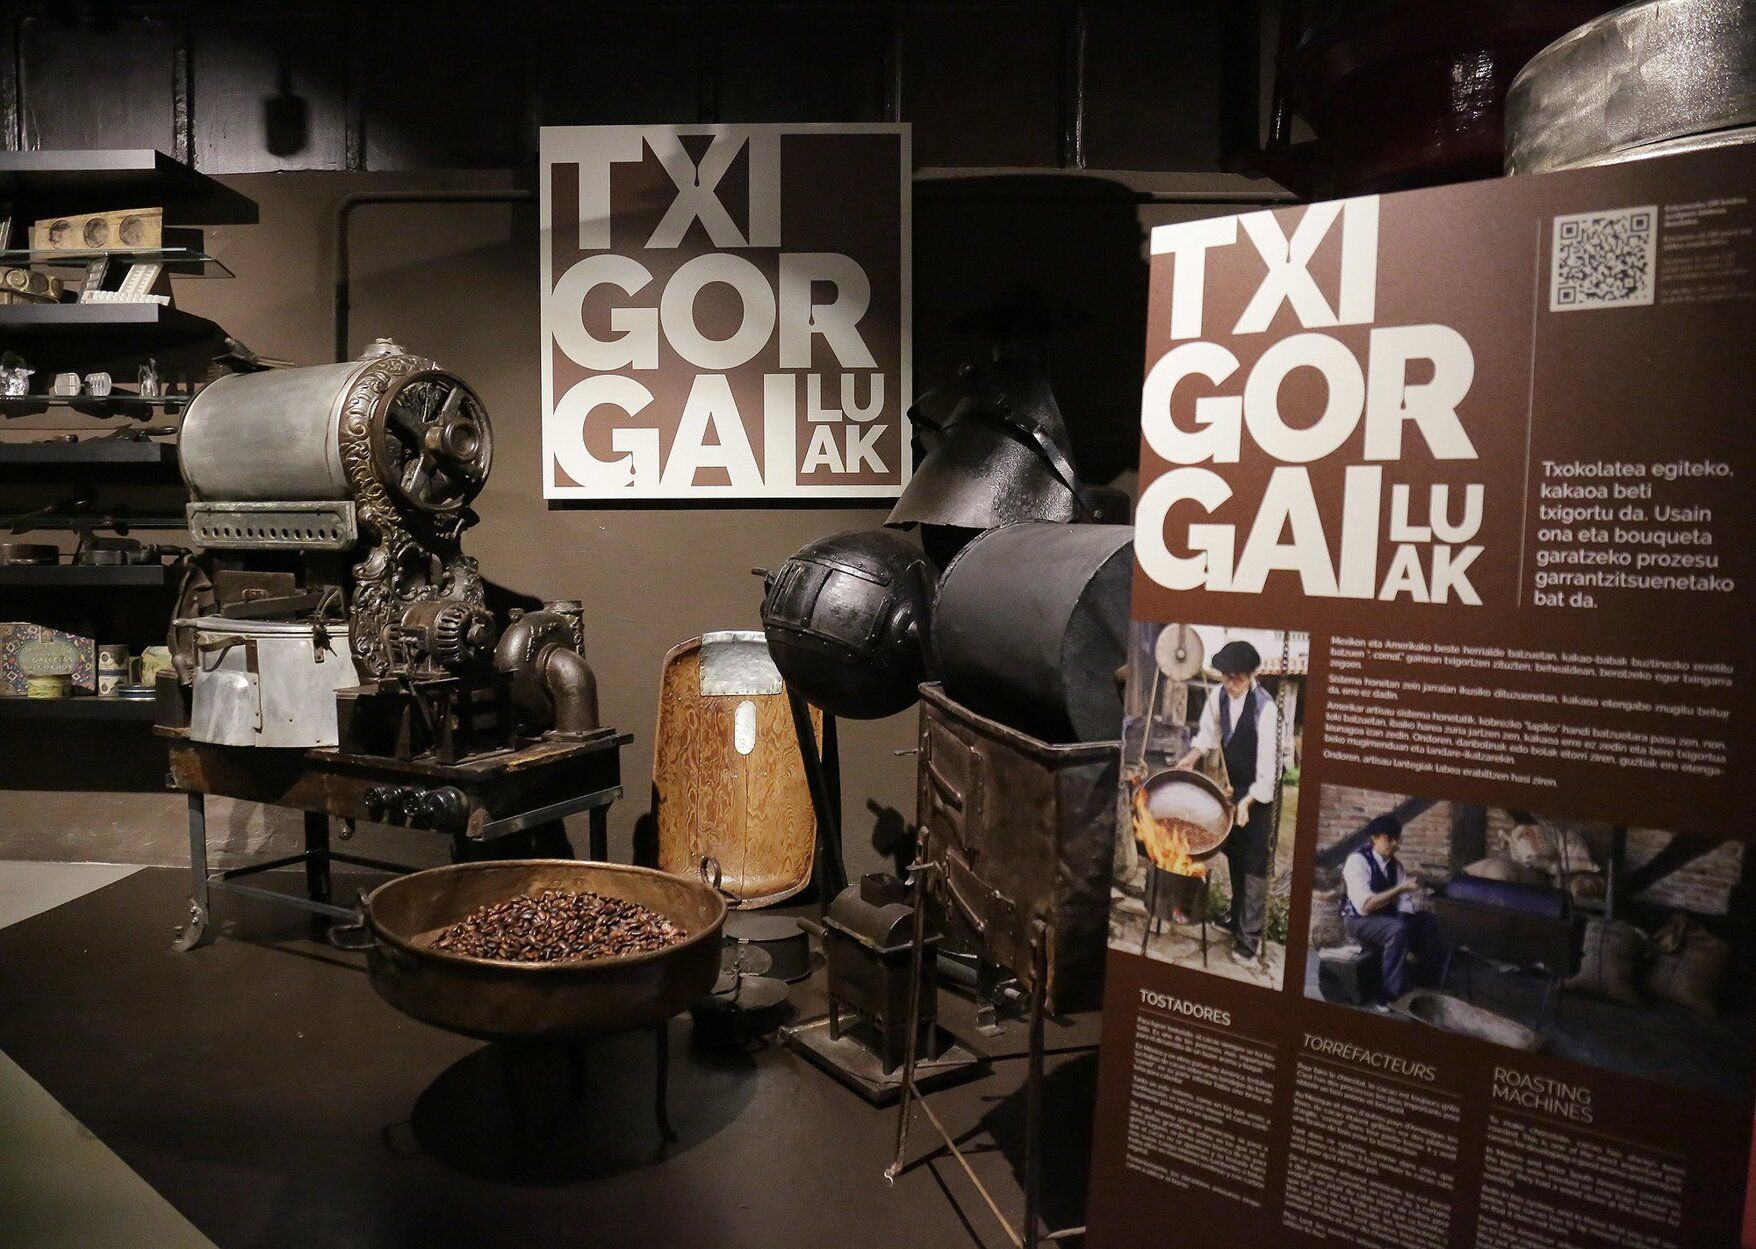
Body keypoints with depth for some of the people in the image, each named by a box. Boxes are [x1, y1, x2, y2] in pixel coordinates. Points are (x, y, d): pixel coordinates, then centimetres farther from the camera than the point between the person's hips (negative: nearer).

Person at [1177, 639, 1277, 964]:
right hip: (1232, 786, 7)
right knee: (1234, 856, 19)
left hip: (1257, 794, -7)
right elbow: (1209, 732, 11)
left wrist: (1248, 801, -24)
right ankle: (1238, 917, 37)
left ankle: (1250, 937, 7)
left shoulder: (1265, 707, -25)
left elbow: (1268, 758, -23)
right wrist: (1192, 757, -6)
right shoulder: (1220, 697, -6)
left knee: (1254, 864, -1)